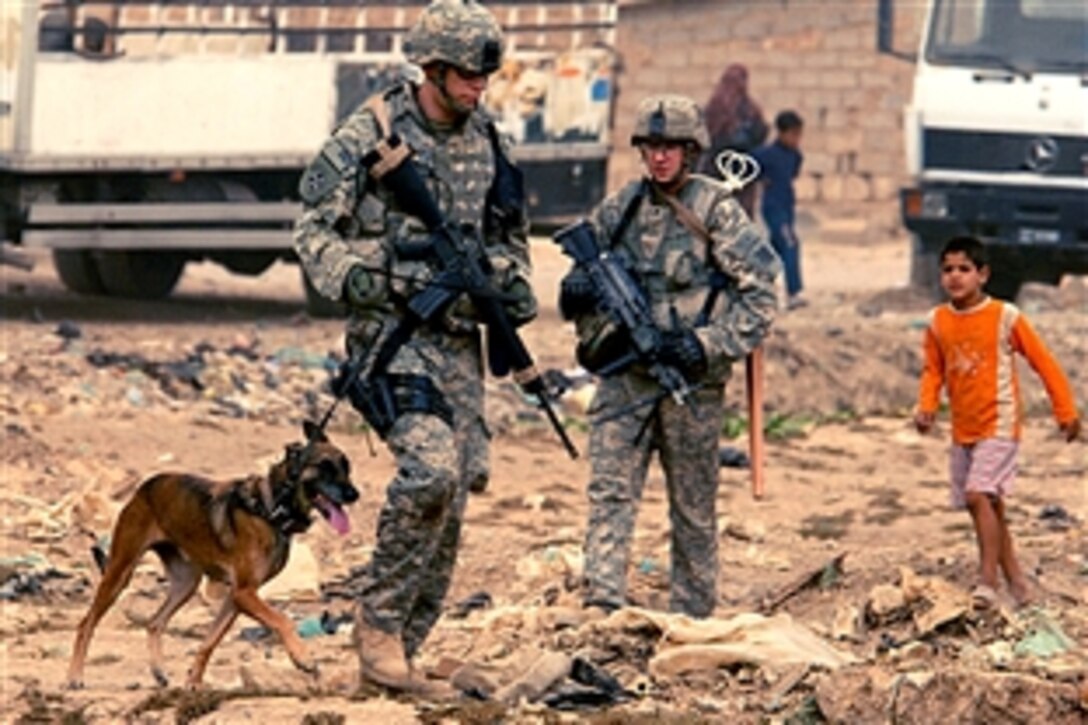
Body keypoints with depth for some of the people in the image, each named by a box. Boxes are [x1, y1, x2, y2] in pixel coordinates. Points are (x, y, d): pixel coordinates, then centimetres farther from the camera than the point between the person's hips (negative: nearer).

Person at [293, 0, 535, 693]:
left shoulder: (487, 143, 11)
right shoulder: (369, 135, -7)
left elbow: (507, 236, 23)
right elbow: (313, 229, -4)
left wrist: (514, 283, 4)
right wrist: (349, 275, -22)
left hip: (459, 338, 6)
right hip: (392, 331, -6)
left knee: (453, 499, 4)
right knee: (430, 466, -26)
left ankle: (402, 651, 14)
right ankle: (379, 616, -9)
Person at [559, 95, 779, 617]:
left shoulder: (716, 211, -4)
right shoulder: (618, 210, 8)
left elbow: (759, 295, -7)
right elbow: (577, 290, 18)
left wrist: (707, 345, -16)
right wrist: (579, 291, -6)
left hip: (690, 382, -3)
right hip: (624, 377, 3)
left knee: (694, 506, 6)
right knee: (610, 489, -10)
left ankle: (692, 616, 15)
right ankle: (603, 605, -17)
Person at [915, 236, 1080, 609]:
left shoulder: (1005, 317, -11)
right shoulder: (938, 322, 2)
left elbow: (1043, 363, -3)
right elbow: (933, 371, 12)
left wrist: (1066, 412, -1)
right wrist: (927, 407, -7)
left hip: (999, 424, -6)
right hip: (963, 430, 6)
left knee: (979, 494, -22)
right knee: (986, 505, 10)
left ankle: (988, 580, -19)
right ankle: (1016, 581, 22)